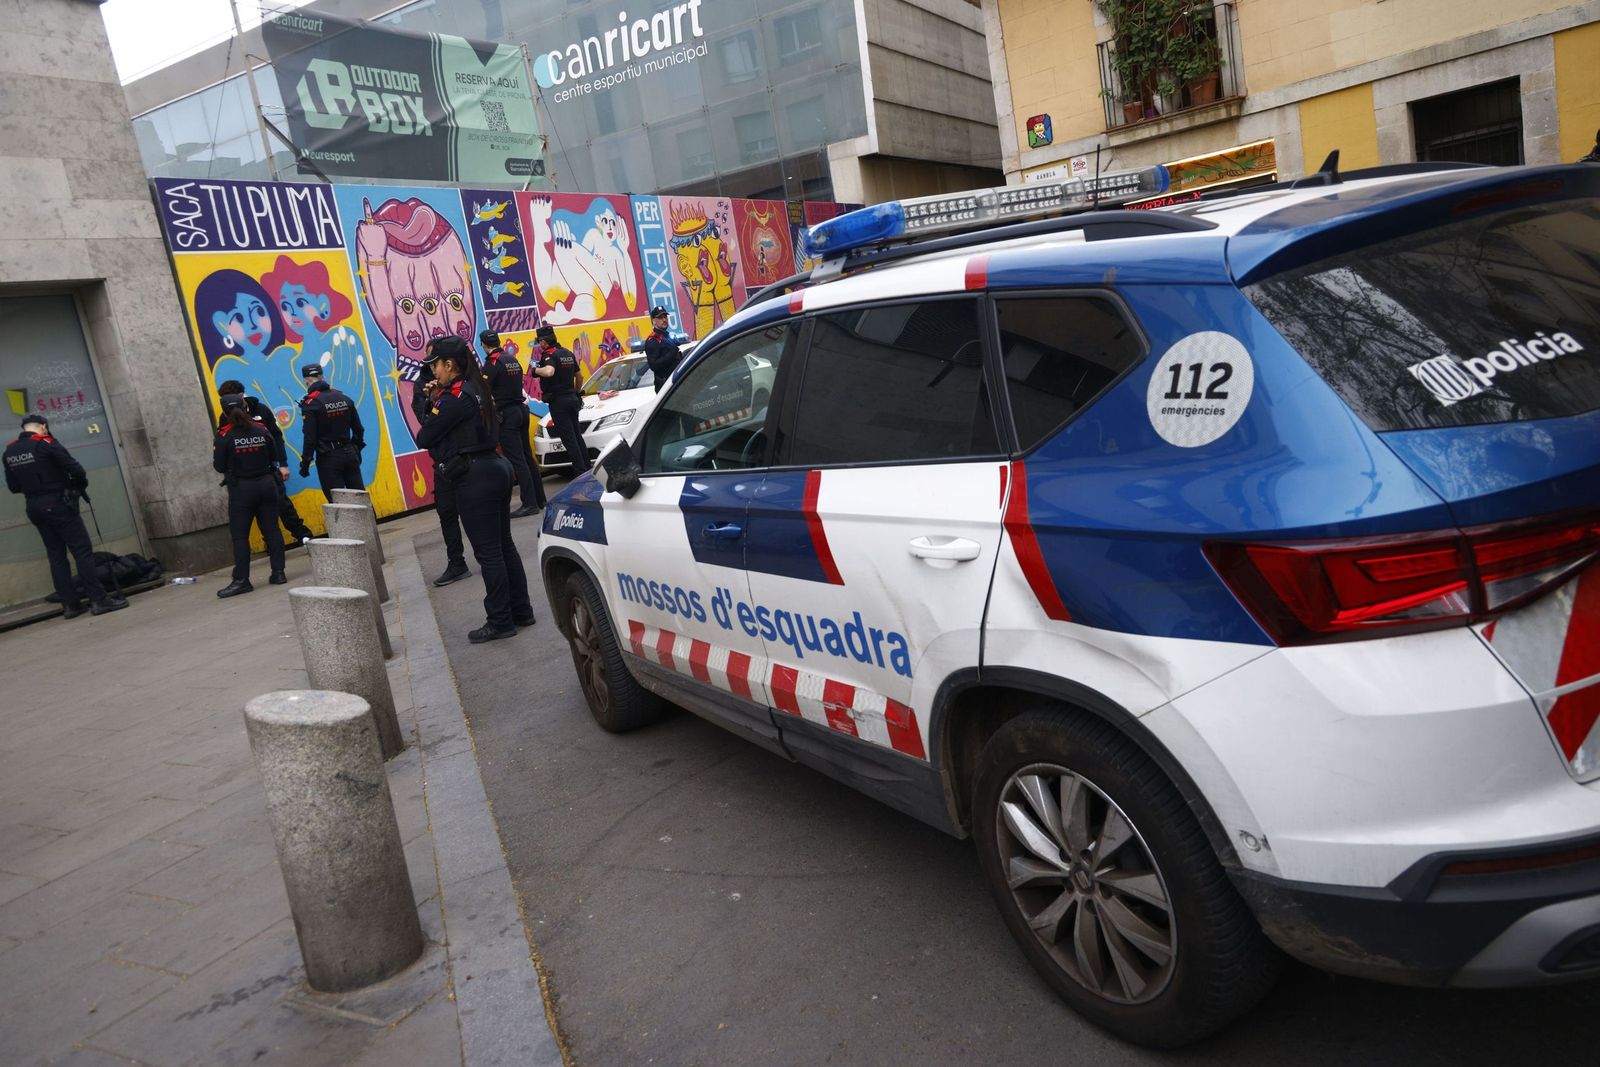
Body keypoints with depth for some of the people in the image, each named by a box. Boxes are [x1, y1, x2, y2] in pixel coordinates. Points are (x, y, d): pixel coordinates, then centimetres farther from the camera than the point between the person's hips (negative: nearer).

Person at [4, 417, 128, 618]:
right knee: (83, 551, -5)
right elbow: (75, 469, -14)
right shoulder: (46, 443, -11)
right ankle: (98, 600, -10)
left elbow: (13, 486, 11)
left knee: (56, 556, 10)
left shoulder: (9, 451, 8)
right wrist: (81, 484, 4)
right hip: (57, 503, -6)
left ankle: (69, 604, 10)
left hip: (34, 507, 6)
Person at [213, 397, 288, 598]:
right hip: (266, 484, 4)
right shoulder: (261, 430, 3)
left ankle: (241, 580, -1)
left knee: (239, 535, 0)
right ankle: (278, 572, 11)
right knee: (271, 529, 8)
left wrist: (216, 451, 13)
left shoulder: (224, 436, -7)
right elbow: (275, 457, 8)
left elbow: (219, 466, -4)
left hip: (240, 488, -4)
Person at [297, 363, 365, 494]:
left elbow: (310, 437, -14)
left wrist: (305, 464, -6)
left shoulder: (310, 404, -11)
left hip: (328, 458, -5)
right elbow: (358, 429, 12)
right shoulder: (345, 399, 7)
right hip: (349, 454, 5)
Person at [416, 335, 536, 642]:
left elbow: (424, 438, -14)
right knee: (503, 545, 15)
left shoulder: (454, 397, -16)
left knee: (488, 552, -2)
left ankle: (500, 622, 5)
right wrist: (438, 401, 3)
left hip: (475, 478, -10)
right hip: (496, 468, 10)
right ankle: (521, 611, 22)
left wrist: (433, 405, 2)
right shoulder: (475, 390, 13)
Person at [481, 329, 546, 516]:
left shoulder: (493, 362, -11)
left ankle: (530, 503, -11)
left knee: (516, 459, -8)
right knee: (527, 456, 13)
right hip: (521, 409, 8)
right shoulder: (513, 360, 12)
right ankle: (539, 499, 17)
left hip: (506, 414, -8)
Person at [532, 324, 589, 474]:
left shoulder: (549, 355, -13)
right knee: (577, 435, 15)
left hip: (558, 401, -8)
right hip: (572, 398, 8)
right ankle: (587, 467, 16)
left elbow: (549, 372, -34)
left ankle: (580, 470, -7)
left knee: (568, 438, -5)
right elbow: (578, 375, 21)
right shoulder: (568, 353, 13)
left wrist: (536, 370, -16)